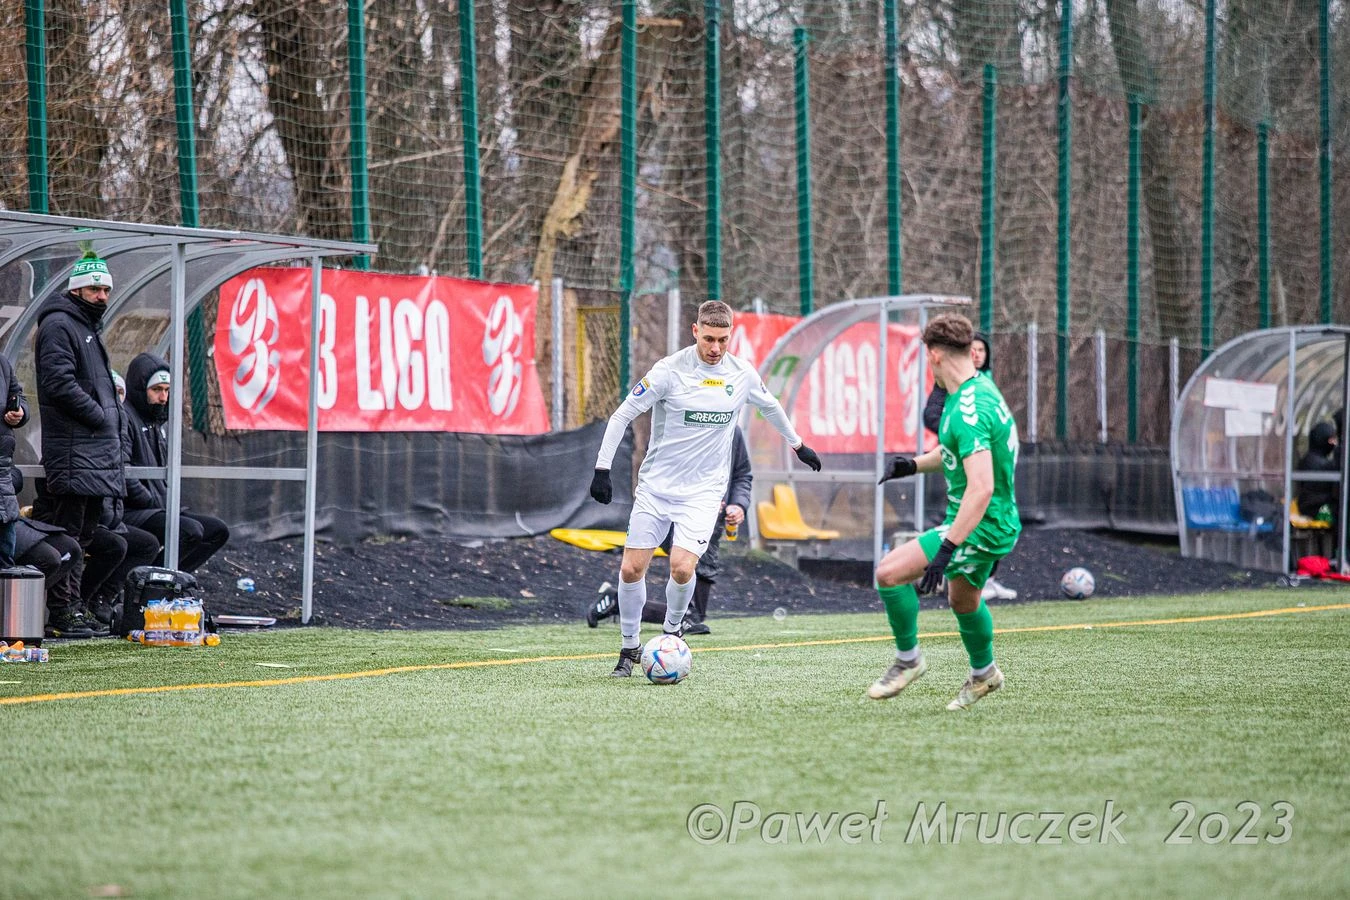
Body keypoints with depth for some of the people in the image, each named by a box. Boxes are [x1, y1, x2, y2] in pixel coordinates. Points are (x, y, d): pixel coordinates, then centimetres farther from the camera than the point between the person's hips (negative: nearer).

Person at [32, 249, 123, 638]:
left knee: (84, 532, 12)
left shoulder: (90, 328, 23)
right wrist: (99, 417, -14)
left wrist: (112, 422, 14)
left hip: (98, 451, 10)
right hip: (73, 451, -10)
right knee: (68, 533, -10)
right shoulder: (58, 325, -8)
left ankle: (73, 609, 16)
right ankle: (60, 615, -11)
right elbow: (60, 383, -19)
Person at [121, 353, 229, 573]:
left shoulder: (155, 424, 21)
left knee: (218, 531, 5)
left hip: (159, 510, 10)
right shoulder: (125, 418, -11)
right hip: (130, 513, -10)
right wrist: (155, 504, -16)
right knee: (191, 530, -28)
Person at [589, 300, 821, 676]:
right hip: (656, 486, 0)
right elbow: (622, 415, -6)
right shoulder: (670, 370, -12)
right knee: (631, 570, -4)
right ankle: (630, 647, 16)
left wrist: (797, 444, 32)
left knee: (682, 567, -19)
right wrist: (602, 468, -10)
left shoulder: (742, 374, -2)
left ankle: (671, 633, 9)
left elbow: (770, 406, 21)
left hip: (704, 490, 0)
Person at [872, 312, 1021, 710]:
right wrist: (915, 464, 24)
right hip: (996, 524, 10)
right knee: (963, 600, 31)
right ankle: (983, 674, 52)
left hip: (981, 526, -10)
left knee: (889, 572, -16)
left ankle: (908, 659, 1)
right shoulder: (980, 389, 6)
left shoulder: (968, 411, -27)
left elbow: (981, 488, -34)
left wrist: (946, 549, -36)